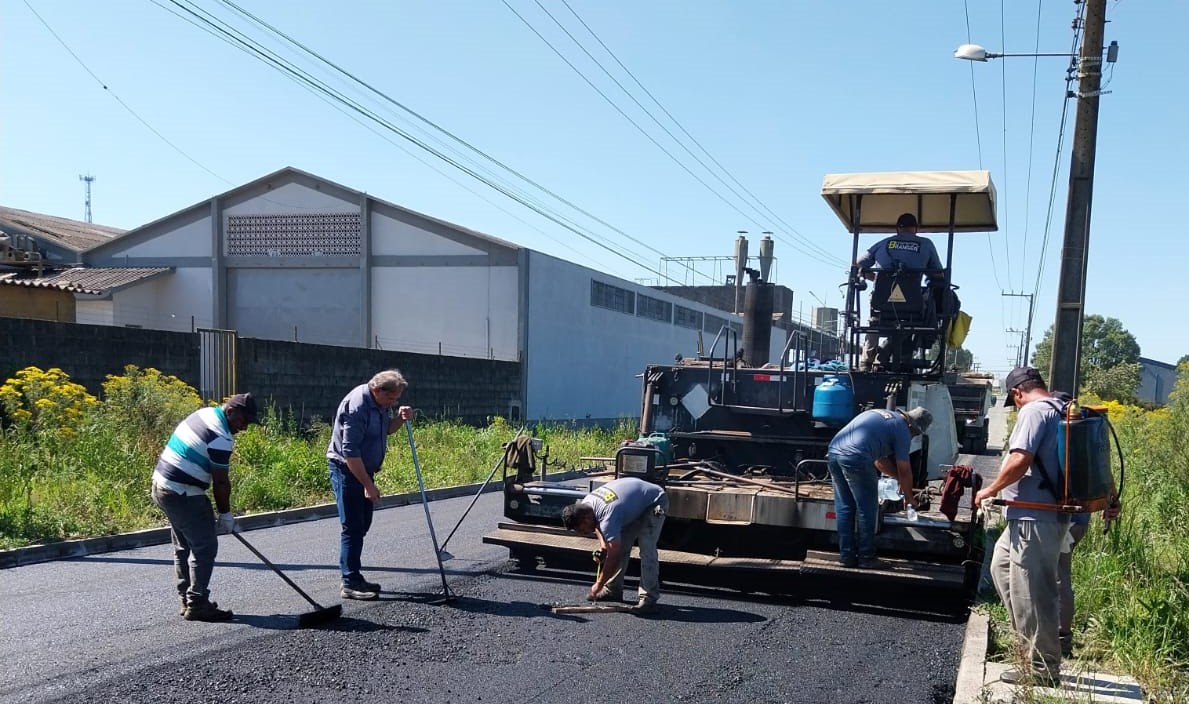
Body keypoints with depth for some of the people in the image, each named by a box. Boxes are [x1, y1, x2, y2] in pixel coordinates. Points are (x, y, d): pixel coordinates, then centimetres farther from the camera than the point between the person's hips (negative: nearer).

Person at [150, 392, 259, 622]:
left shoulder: (205, 413, 8)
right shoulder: (221, 438, -20)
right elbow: (221, 482, -14)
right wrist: (225, 514, -2)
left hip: (162, 485, 10)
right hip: (182, 494, -10)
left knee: (184, 546, 17)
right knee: (205, 547, -3)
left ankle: (186, 600, 24)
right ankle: (197, 604, 0)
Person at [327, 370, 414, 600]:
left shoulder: (381, 402, 2)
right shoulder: (357, 406, -26)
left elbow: (387, 429, 19)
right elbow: (350, 452, -26)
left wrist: (400, 418, -3)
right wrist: (368, 485, -23)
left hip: (363, 469, 9)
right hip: (346, 470, -9)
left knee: (362, 526, 13)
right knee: (352, 528, -9)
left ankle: (354, 577, 21)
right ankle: (350, 584, -5)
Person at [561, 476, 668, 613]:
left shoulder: (608, 518, -37)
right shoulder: (585, 504, -12)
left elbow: (613, 557, -32)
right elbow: (598, 526, 12)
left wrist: (598, 585, -21)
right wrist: (602, 547, -5)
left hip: (655, 502, -9)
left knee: (646, 550, -19)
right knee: (620, 546, 5)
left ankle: (649, 598, -15)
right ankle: (613, 590, 13)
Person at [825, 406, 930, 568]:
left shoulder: (880, 415, 30)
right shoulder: (902, 430, 6)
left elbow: (880, 461, 38)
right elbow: (904, 470, 10)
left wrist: (899, 478, 46)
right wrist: (909, 497, 25)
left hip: (833, 451, 8)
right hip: (855, 458, -8)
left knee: (844, 508, 17)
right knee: (867, 510, 7)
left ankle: (847, 556, 21)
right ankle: (866, 558, 14)